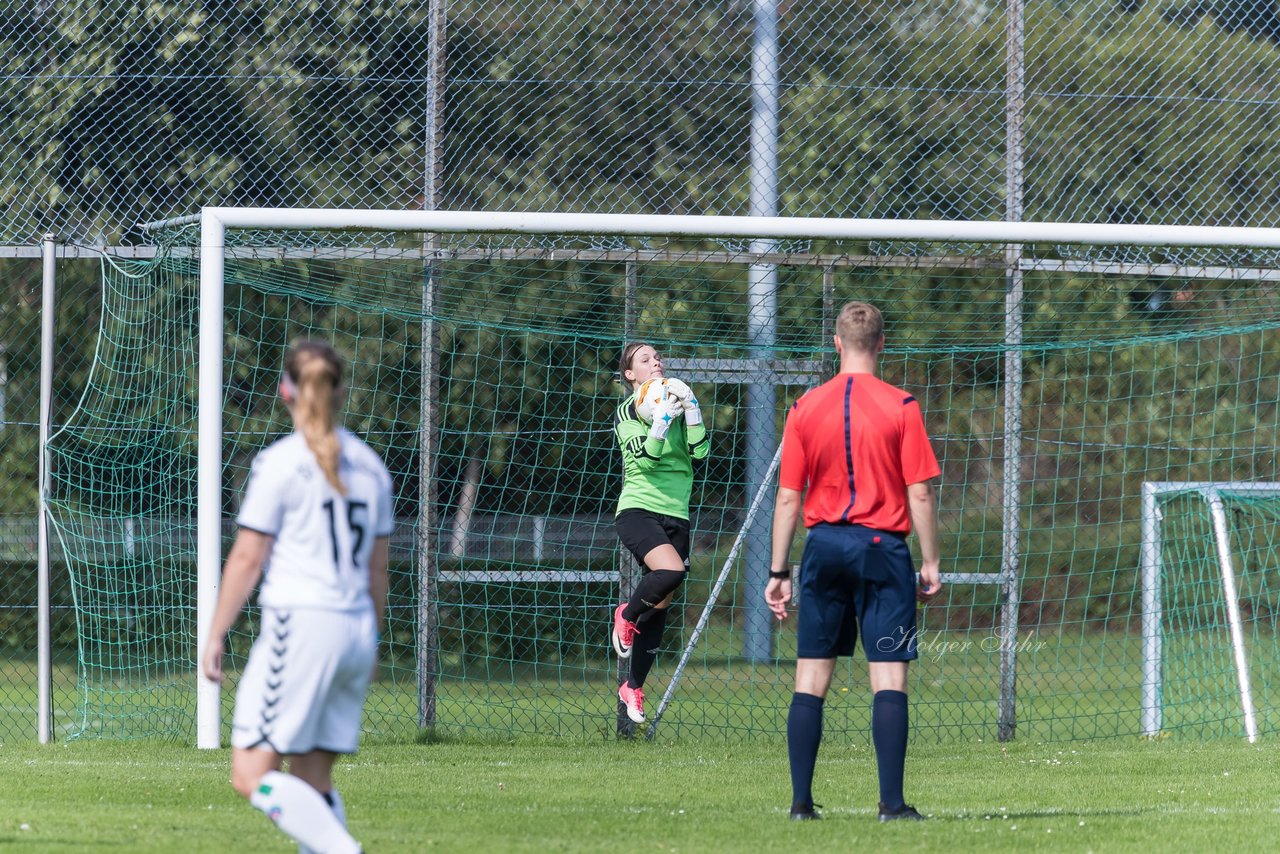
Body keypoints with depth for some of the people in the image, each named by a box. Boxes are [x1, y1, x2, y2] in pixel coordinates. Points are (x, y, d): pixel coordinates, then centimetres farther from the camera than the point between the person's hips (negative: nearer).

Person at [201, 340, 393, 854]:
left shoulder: (280, 463, -6)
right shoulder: (370, 465, 12)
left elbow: (247, 559, -6)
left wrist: (215, 636, 0)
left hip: (300, 622, -7)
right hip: (356, 629, 7)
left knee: (252, 776, -7)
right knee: (314, 781, 11)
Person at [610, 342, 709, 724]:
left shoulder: (677, 404, 12)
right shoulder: (626, 413, 0)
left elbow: (700, 450, -2)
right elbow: (645, 457, -15)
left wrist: (690, 407, -10)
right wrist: (663, 417, -22)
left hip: (675, 516, 5)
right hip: (638, 510, -5)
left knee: (658, 613, 6)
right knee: (671, 571, -32)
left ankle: (633, 688, 21)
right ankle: (627, 615, -2)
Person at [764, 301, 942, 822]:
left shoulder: (807, 408, 3)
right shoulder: (900, 407, -4)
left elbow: (787, 497, 4)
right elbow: (920, 493, -7)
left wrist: (778, 572, 9)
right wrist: (930, 563, 0)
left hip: (824, 545, 2)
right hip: (884, 545, -2)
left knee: (811, 678, 7)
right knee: (889, 678, -2)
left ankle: (801, 801, 4)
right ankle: (892, 803, -7)